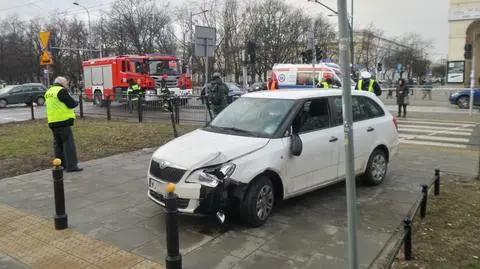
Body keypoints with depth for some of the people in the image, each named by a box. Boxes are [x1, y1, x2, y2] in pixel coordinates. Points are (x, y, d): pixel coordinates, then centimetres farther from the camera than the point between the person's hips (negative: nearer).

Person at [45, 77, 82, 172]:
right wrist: (76, 103, 8)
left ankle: (60, 165, 20)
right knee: (69, 143, -5)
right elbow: (71, 104, -14)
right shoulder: (61, 91, -11)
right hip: (63, 121, -9)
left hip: (52, 122, 9)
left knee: (58, 143, 14)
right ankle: (71, 165, -7)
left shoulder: (48, 92, 17)